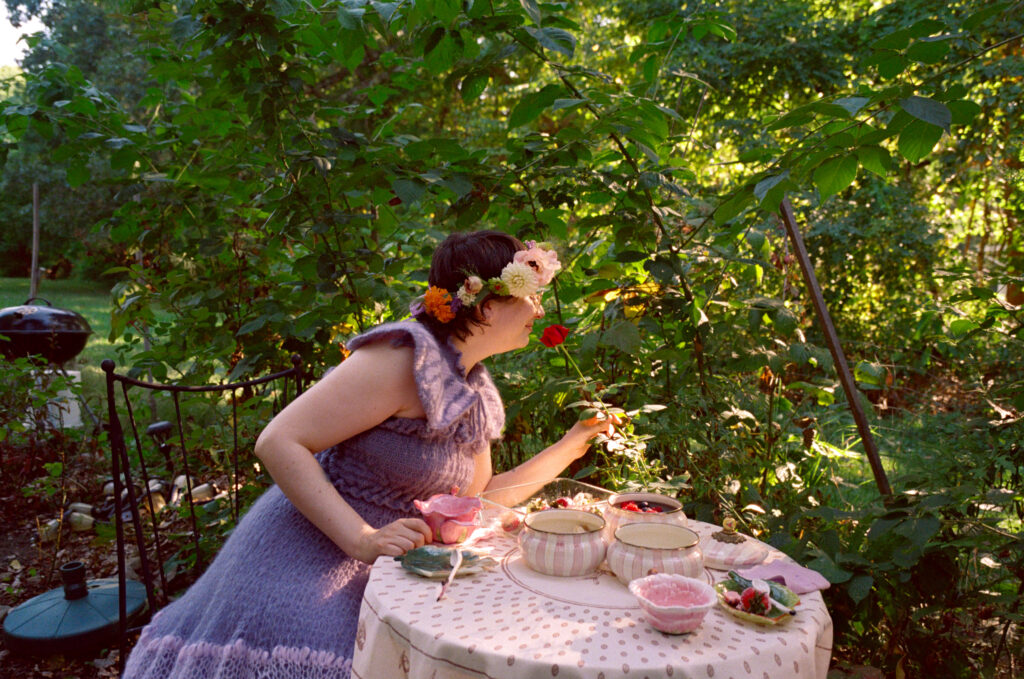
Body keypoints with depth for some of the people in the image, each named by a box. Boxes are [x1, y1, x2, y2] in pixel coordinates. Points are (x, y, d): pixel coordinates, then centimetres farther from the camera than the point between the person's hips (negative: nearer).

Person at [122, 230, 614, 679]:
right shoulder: (404, 357, -22)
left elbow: (476, 497, 15)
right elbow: (278, 443, -24)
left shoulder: (475, 392, 6)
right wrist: (363, 539, -30)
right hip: (304, 562, -7)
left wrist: (569, 447, 13)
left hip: (372, 572, 8)